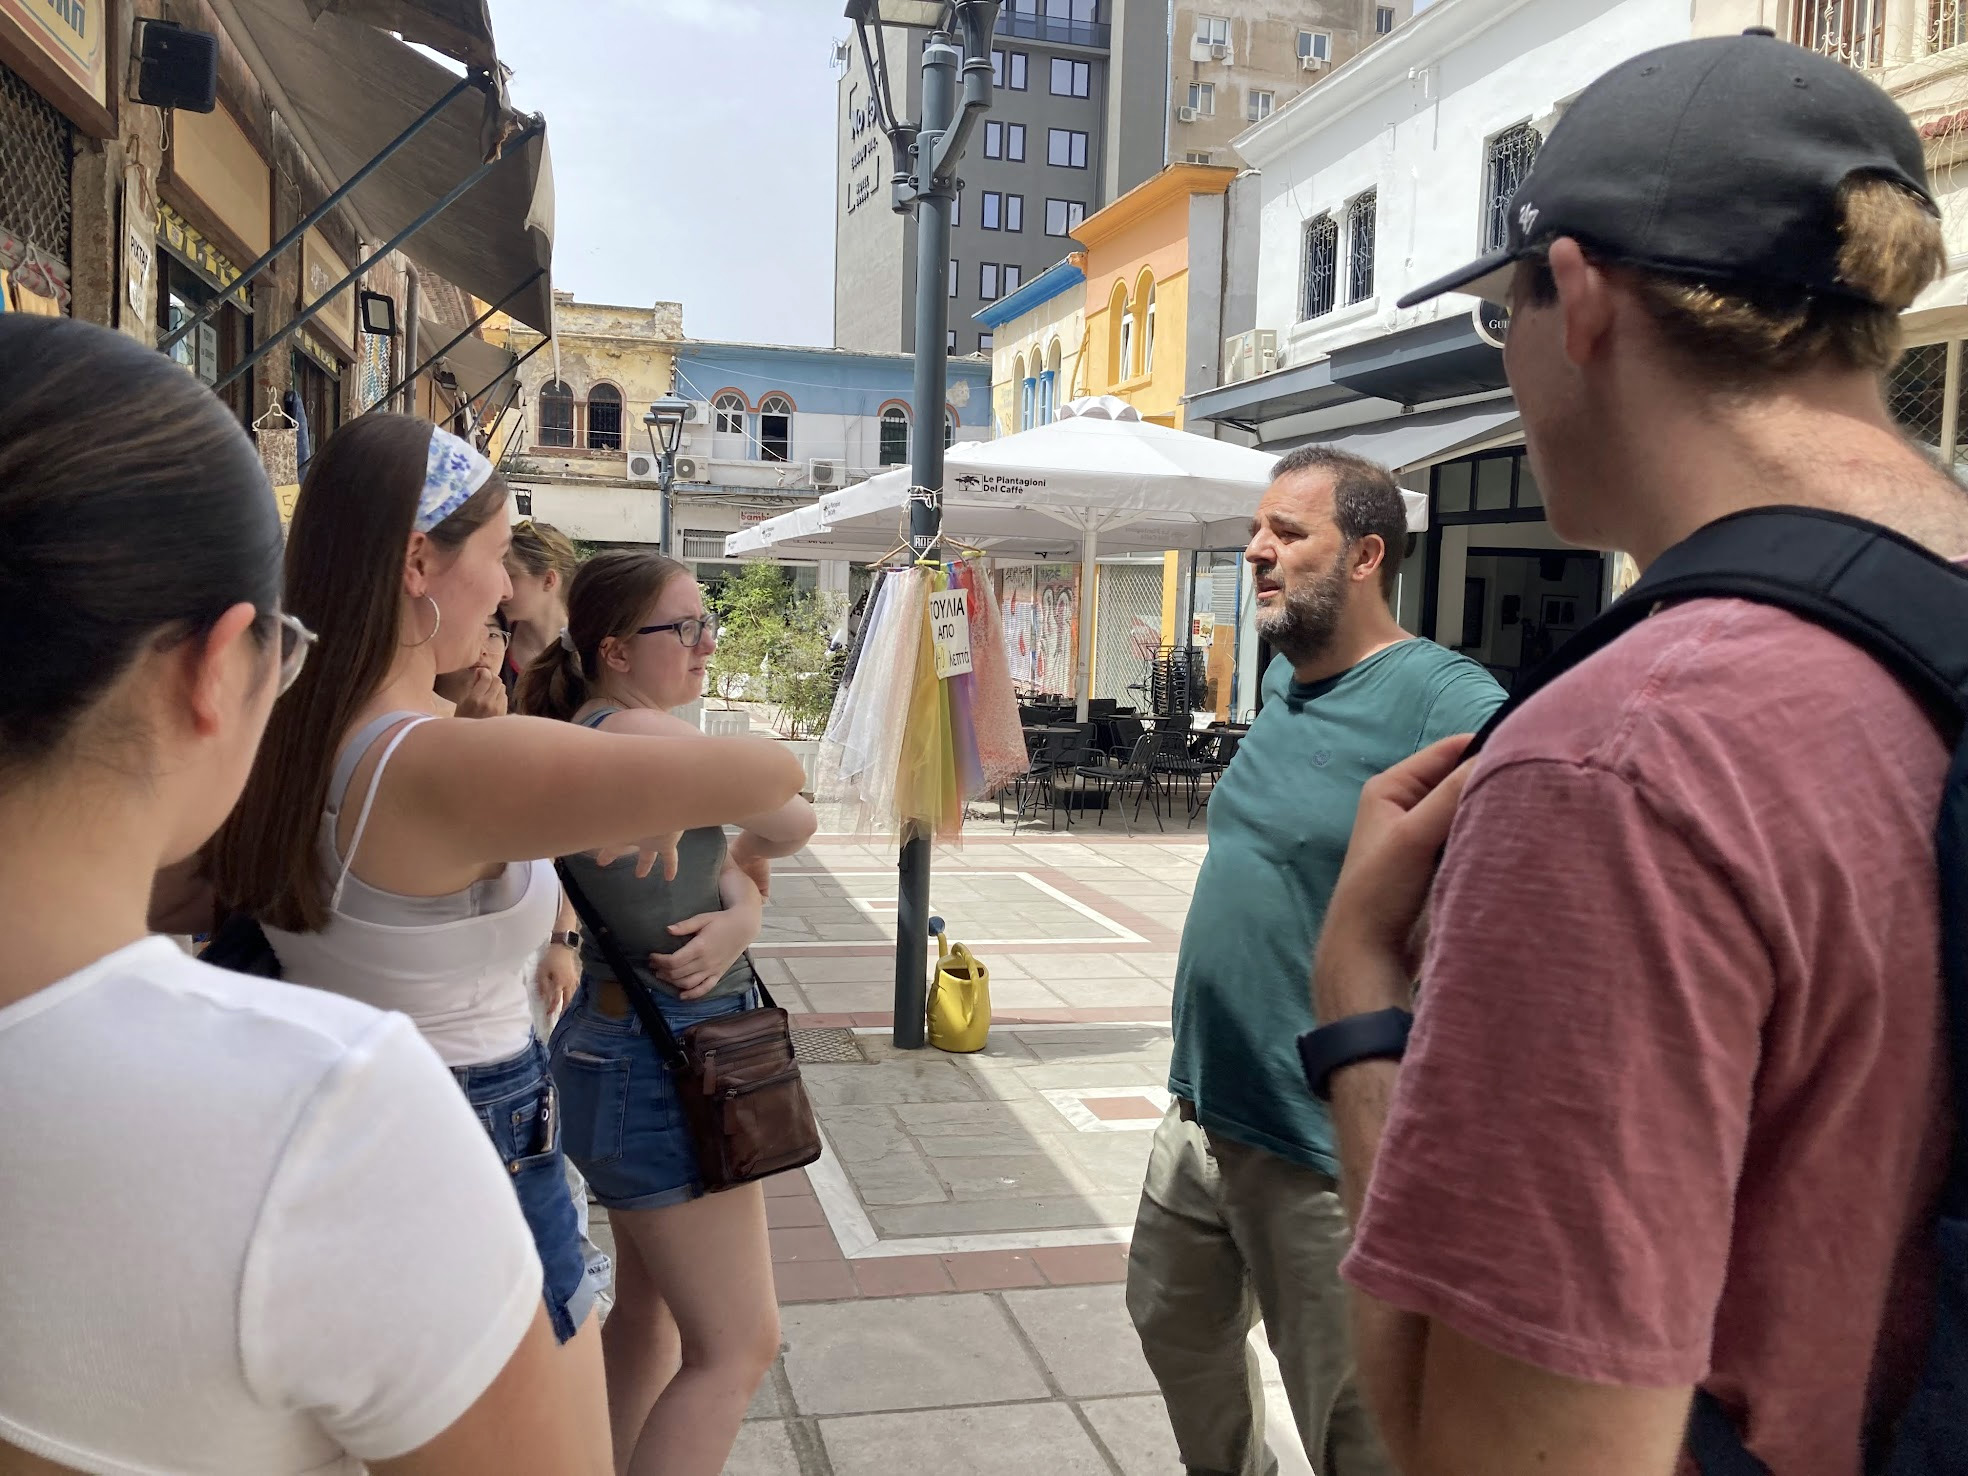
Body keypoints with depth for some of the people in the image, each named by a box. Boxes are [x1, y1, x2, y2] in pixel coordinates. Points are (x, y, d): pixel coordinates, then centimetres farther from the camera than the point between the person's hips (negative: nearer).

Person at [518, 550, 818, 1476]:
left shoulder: (586, 736, 11)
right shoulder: (640, 732, -18)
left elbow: (737, 861, 9)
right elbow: (791, 825, -12)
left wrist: (736, 918, -13)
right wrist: (744, 852, 9)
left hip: (629, 1044, 10)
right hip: (660, 1060, -10)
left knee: (648, 1310, 22)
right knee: (737, 1344, -3)